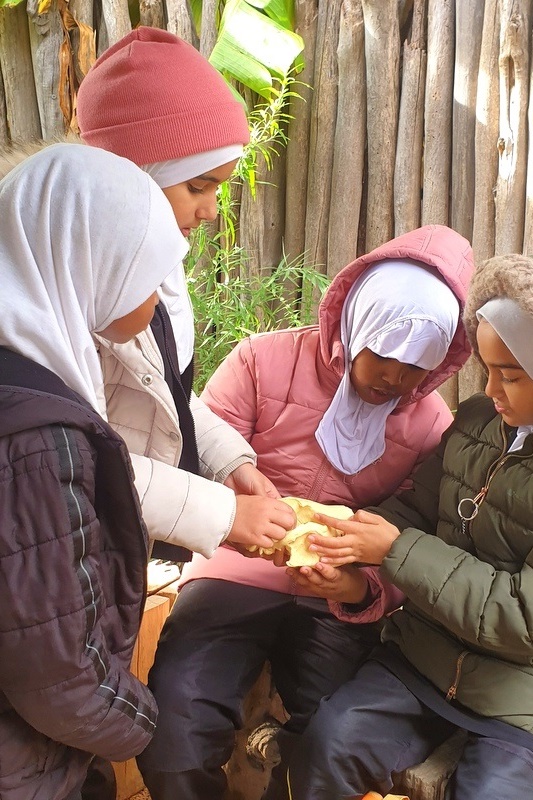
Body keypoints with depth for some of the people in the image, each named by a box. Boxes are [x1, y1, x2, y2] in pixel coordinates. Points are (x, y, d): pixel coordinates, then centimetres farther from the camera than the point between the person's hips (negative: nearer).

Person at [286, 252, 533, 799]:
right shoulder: (476, 419, 2)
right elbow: (415, 507, 9)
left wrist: (396, 549, -20)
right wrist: (352, 570, -12)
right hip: (428, 654, 4)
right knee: (326, 745, -13)